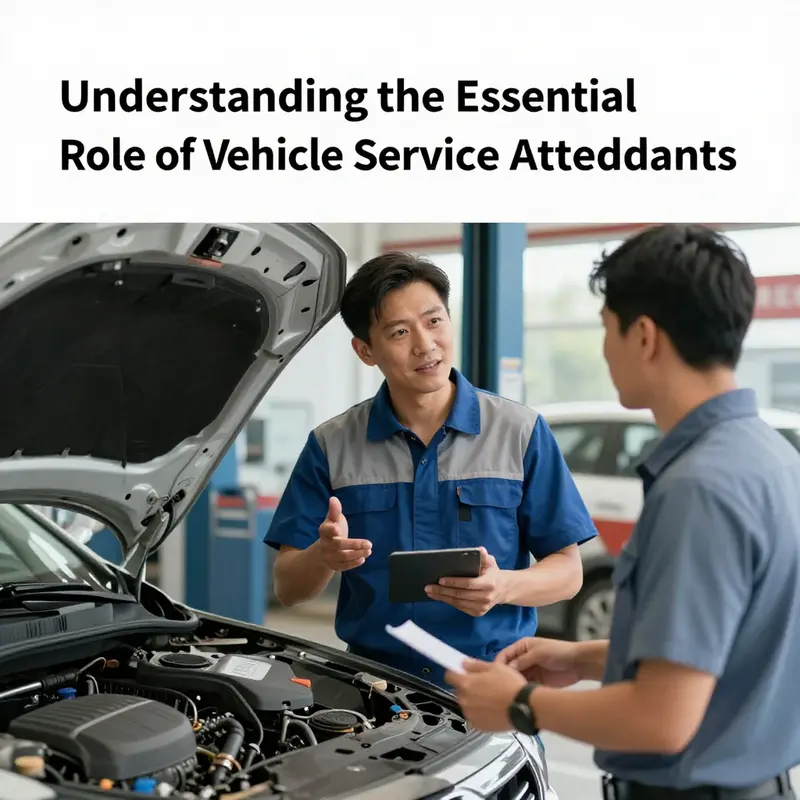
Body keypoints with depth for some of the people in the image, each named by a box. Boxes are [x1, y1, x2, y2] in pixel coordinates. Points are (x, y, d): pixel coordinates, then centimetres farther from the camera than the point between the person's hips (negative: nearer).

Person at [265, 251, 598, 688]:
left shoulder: (521, 432, 4)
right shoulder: (331, 446, 6)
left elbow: (568, 571, 4)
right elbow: (288, 587, 6)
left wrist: (503, 587, -16)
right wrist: (324, 557, -16)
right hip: (373, 684, 1)